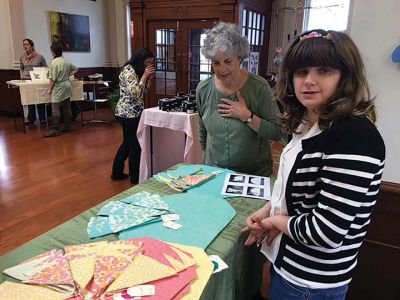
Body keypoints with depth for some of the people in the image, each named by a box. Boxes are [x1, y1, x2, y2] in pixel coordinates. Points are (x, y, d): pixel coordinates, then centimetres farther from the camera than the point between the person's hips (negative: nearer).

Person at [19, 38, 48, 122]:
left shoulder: (39, 56, -3)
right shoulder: (22, 57, 8)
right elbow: (21, 68, 22)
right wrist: (22, 75, 6)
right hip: (27, 80, 4)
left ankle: (42, 119, 10)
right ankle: (31, 119, 15)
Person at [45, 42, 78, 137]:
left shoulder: (54, 62, -15)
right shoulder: (66, 61, 8)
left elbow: (52, 78, -17)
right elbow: (75, 69, 25)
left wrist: (49, 89, -8)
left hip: (59, 88, -8)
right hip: (67, 85, 8)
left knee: (55, 109, -7)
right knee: (67, 108, 12)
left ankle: (55, 130, -8)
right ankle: (67, 127, 20)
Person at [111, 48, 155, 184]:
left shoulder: (136, 70, 13)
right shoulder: (129, 70, -16)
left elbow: (143, 91, 16)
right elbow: (135, 93, -26)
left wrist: (149, 78, 3)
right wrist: (145, 76, -19)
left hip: (129, 113, 10)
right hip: (129, 113, -10)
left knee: (127, 143, 18)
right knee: (135, 145, 1)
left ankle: (117, 172, 29)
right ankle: (135, 177, 15)